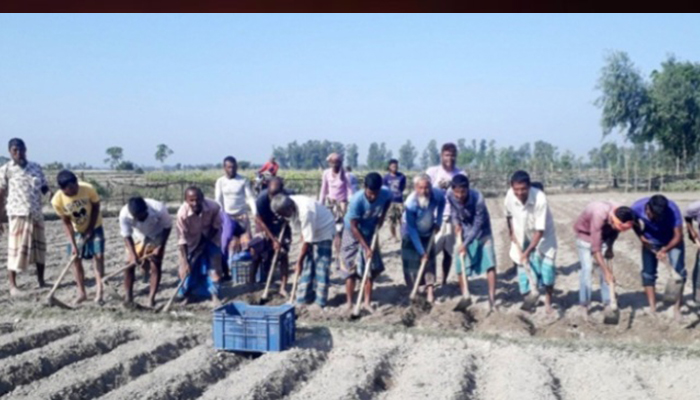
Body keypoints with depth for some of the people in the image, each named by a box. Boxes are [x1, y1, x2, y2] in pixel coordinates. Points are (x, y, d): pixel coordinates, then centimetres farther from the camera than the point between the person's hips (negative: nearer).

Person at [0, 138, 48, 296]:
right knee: (16, 249, -4)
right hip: (18, 214, -5)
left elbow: (44, 187, 12)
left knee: (39, 247, 11)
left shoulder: (36, 167, 9)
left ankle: (41, 281, 24)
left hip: (36, 214, 5)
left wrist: (50, 194, -13)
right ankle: (13, 286, 4)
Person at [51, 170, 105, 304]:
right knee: (76, 259, 0)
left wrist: (90, 230, -15)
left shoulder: (88, 189, -30)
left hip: (94, 227, -2)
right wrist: (73, 244, -20)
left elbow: (96, 208, -13)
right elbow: (66, 222, -15)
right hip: (77, 230, 2)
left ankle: (99, 292, -9)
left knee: (99, 256, -11)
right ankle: (81, 292, 12)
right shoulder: (57, 200, -25)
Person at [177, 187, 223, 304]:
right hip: (192, 239, -1)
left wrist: (206, 239, -13)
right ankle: (187, 294, 22)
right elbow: (182, 239, -29)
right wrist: (185, 261, -29)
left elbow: (216, 226, -14)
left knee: (215, 265, 2)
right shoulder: (182, 213, -37)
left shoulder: (214, 207, -34)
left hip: (211, 237, 1)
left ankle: (214, 294, 18)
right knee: (187, 267, 0)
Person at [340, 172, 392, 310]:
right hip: (353, 235, -4)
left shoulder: (386, 194, -23)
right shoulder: (357, 200, -34)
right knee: (350, 269, -3)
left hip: (370, 235, 4)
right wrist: (366, 248, -25)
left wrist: (379, 224, -7)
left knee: (371, 269, 2)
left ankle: (367, 303, 10)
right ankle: (349, 304, 5)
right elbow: (354, 227, -25)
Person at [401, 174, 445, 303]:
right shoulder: (411, 203, -36)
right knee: (412, 262, -4)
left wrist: (438, 221, -4)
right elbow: (412, 230, -31)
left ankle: (430, 290, -2)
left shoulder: (437, 194, -25)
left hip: (427, 233, 4)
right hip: (411, 235, -4)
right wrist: (421, 251, -30)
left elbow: (442, 201, 3)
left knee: (429, 260, -3)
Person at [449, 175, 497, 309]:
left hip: (481, 232, -3)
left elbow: (478, 224, -26)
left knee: (489, 263, -14)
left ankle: (492, 298, -11)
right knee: (460, 266, 3)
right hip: (464, 232, 4)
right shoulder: (450, 196, -22)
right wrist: (456, 223, -15)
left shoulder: (478, 198, -33)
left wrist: (466, 243, -27)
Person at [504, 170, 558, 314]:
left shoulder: (540, 199, -33)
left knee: (547, 269, -7)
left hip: (543, 237, -3)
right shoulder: (510, 196, -22)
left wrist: (528, 251, -26)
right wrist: (512, 233, 7)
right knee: (524, 268, 3)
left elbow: (540, 230, -27)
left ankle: (548, 302, 15)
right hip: (522, 238, 3)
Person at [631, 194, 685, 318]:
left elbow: (678, 236, -31)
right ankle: (652, 309, 9)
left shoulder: (672, 209, -37)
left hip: (672, 241, -2)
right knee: (648, 272, 0)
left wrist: (665, 250, -42)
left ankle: (677, 309, -1)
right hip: (650, 242, 2)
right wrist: (641, 236, -19)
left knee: (678, 271, -12)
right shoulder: (637, 208, -31)